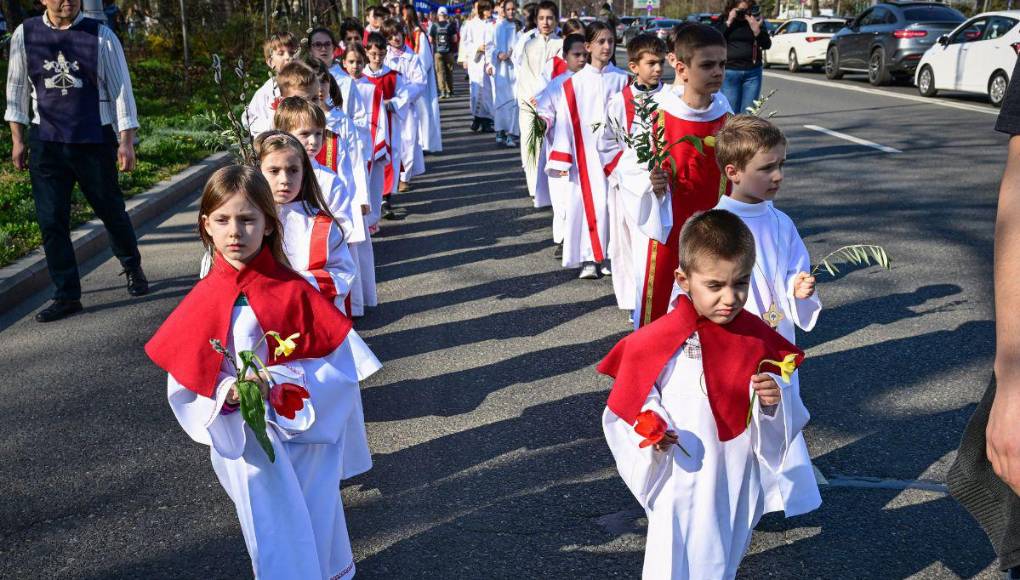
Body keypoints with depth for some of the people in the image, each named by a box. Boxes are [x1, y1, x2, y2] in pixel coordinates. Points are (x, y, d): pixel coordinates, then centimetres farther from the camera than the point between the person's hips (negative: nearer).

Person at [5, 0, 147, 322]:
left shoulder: (100, 37, -5)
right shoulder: (25, 35, 2)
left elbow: (120, 89, -3)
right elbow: (17, 90, 9)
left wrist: (126, 142, -7)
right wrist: (18, 139, 7)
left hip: (95, 141, -2)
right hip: (46, 142, 2)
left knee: (111, 210, 11)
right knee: (51, 220, 1)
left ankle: (133, 269, 39)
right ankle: (66, 296, 12)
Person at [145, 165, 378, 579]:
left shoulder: (295, 291, -12)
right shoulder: (201, 303, -6)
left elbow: (336, 364, -11)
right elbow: (184, 379, 0)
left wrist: (278, 383, -24)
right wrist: (225, 392, -20)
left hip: (307, 432, -1)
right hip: (242, 435, 1)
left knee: (314, 521, 14)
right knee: (274, 531, 11)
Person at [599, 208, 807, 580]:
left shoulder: (758, 338, -6)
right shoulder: (654, 342, -17)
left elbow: (778, 412, 5)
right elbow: (629, 407, -7)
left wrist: (774, 399, -16)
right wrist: (651, 430, -25)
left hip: (738, 485, 4)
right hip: (682, 484, -4)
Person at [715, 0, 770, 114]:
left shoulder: (756, 19, 6)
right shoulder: (724, 20, 4)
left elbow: (767, 45, 1)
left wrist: (756, 29, -14)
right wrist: (728, 22, -12)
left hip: (753, 72, 2)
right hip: (729, 72, -1)